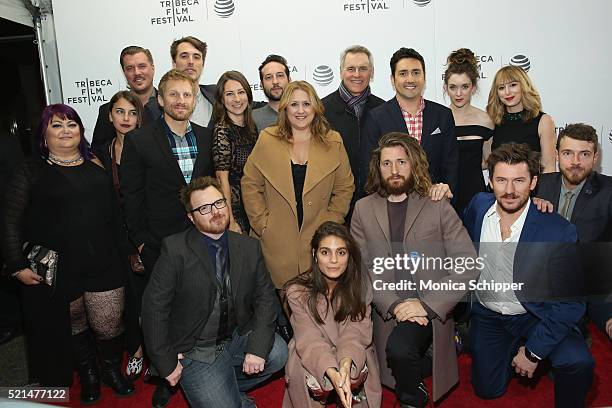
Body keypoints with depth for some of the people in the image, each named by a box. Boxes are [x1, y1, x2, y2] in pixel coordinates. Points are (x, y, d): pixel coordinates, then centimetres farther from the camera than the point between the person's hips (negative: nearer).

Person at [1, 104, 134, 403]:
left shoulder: (97, 167, 9)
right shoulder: (31, 171, 1)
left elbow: (115, 212, 11)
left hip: (102, 264, 2)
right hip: (56, 270, -1)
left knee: (109, 326, 3)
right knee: (74, 326, 14)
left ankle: (112, 370, 30)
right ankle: (87, 374, 38)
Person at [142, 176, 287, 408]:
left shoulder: (249, 247, 0)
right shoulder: (175, 250, -12)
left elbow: (265, 297, -1)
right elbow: (154, 307, -10)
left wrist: (258, 347, -15)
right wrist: (166, 364, -9)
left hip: (239, 337, 4)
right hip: (197, 350, -4)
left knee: (277, 353, -20)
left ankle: (230, 388, 7)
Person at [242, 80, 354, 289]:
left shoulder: (333, 142, 5)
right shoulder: (267, 140, 3)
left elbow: (345, 188, 9)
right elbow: (250, 185, 5)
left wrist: (330, 222, 1)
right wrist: (262, 223, -2)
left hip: (318, 241, 1)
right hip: (275, 241, 0)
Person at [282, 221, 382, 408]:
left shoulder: (360, 284, -10)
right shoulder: (297, 291, -15)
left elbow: (355, 331, -17)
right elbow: (310, 339, -22)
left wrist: (345, 364, -38)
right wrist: (332, 373, -40)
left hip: (352, 358, 1)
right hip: (313, 356, -1)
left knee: (354, 371, -29)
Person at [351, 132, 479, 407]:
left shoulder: (438, 207, -2)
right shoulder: (363, 209, 5)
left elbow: (467, 266, -6)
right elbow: (362, 268, -1)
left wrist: (427, 305, -16)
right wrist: (393, 305, -14)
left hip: (429, 309, -3)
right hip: (385, 310, 4)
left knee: (399, 348, -27)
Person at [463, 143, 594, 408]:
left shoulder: (558, 232, -22)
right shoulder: (479, 205, -11)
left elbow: (570, 302, -17)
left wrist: (533, 352, -17)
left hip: (535, 315, -2)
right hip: (487, 314, 3)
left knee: (578, 363, -27)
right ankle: (511, 350, 31)